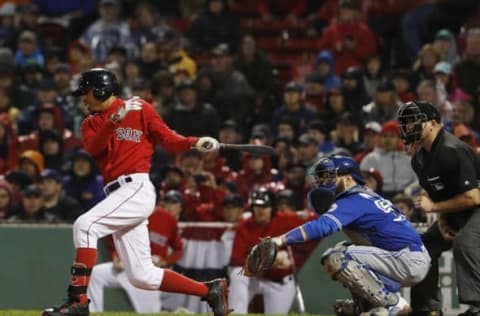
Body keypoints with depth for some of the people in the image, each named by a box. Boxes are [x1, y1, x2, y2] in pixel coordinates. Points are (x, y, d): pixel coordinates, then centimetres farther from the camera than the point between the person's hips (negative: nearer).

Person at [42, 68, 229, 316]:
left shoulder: (139, 109, 3)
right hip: (116, 194, 7)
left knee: (85, 225, -26)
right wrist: (115, 119, -15)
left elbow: (168, 139, 2)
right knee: (142, 277, 5)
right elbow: (92, 147, -2)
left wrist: (195, 143, -15)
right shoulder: (90, 123, 19)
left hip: (137, 188, -7)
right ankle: (210, 291, 16)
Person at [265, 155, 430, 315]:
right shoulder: (367, 196, 17)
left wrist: (281, 240, -33)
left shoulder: (354, 200, -13)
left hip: (411, 261, -10)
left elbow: (322, 226, -27)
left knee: (337, 259, -17)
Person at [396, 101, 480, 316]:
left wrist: (434, 207, -20)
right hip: (453, 215, 10)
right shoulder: (419, 157, 2)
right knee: (424, 247, 10)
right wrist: (441, 221, -5)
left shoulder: (452, 151, -26)